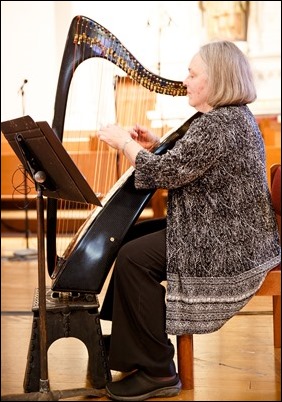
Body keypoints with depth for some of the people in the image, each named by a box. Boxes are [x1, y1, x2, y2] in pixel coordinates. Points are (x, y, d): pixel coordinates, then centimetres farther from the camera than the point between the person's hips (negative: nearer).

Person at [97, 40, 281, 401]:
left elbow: (164, 173, -24)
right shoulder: (232, 115, 13)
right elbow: (186, 166, 21)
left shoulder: (220, 124, -22)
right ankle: (126, 345, 24)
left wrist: (123, 141, -9)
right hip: (229, 233, 12)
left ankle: (157, 373, -7)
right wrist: (156, 144, 7)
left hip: (228, 245, -12)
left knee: (134, 258, -17)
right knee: (130, 238, 14)